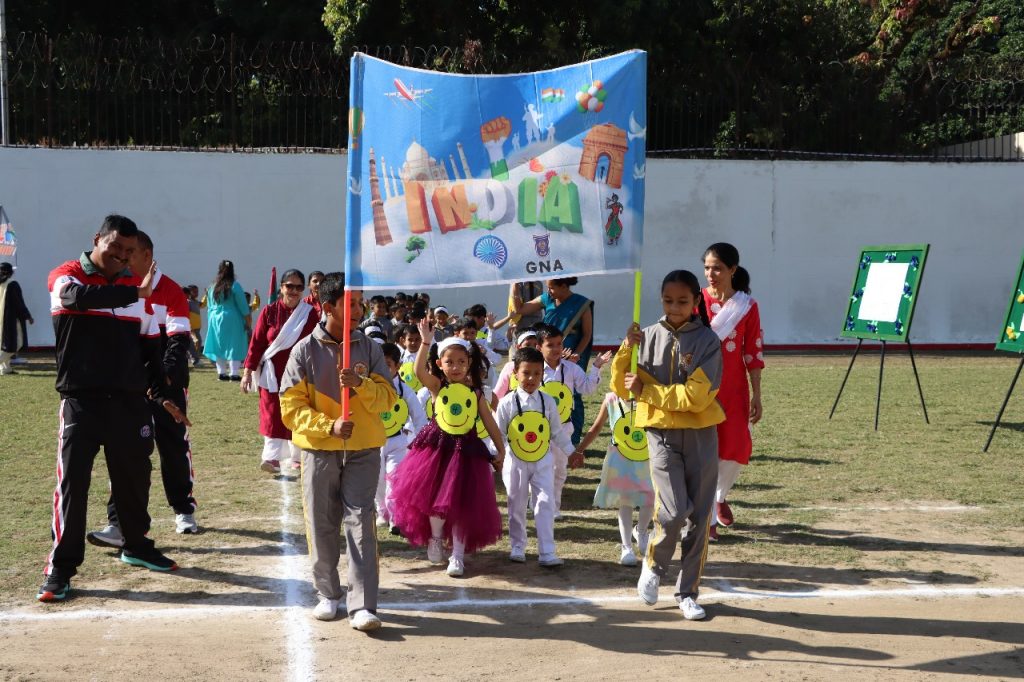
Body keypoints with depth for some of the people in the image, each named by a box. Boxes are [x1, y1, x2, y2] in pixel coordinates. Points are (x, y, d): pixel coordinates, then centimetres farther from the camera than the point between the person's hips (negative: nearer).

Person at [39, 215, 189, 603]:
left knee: (134, 478, 12)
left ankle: (137, 546, 32)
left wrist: (160, 393, 8)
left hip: (130, 400, 4)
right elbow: (80, 297, -28)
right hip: (81, 400, -4)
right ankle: (61, 568, 0)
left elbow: (149, 346, 14)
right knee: (72, 482, -6)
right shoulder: (65, 277, -3)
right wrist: (134, 294, -29)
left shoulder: (135, 288, 10)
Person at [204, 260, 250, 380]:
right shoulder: (234, 286, -10)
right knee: (234, 345, -2)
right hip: (232, 320, -5)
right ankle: (234, 373, -7)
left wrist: (211, 322, 20)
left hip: (215, 319, 5)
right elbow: (243, 306, -8)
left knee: (220, 345, 11)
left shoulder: (212, 287, 6)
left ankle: (221, 372, 12)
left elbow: (210, 307, 12)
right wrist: (247, 320, 1)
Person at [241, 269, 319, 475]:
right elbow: (256, 342, 0)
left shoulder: (310, 314, 0)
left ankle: (297, 456, 20)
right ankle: (272, 456, -5)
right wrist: (247, 371, -2)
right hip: (273, 373, 0)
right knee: (273, 414, -4)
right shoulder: (269, 312, -1)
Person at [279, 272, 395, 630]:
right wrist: (329, 426, -18)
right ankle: (328, 594, 24)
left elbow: (387, 396, 1)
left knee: (360, 523, -7)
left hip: (363, 450, 0)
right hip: (319, 450, 0)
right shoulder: (305, 350, -3)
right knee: (322, 524, 8)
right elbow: (291, 407, -5)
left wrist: (360, 384, -18)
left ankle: (362, 605, -9)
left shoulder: (369, 348, 3)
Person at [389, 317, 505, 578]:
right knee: (434, 498, 1)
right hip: (437, 448, -1)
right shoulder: (437, 386, -3)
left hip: (466, 451, 1)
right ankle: (435, 538, 30)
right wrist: (425, 341, -31)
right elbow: (419, 370, -23)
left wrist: (500, 450, 9)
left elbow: (490, 422, 9)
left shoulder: (475, 392, 3)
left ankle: (458, 554, 10)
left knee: (461, 503, 0)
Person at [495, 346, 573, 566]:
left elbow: (557, 432, 9)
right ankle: (517, 547, 24)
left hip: (543, 461, 1)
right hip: (516, 462, -1)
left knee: (545, 504, -5)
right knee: (517, 506, 10)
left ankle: (547, 552, -4)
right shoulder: (508, 402, -7)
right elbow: (497, 432, -3)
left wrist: (571, 451, 10)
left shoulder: (547, 401, 1)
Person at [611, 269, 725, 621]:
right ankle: (653, 565, 15)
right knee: (674, 511, -14)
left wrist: (646, 390, -13)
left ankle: (687, 592, 19)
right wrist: (626, 350, -14)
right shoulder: (649, 337, 0)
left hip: (701, 435, 0)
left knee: (699, 516, 4)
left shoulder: (707, 340, -6)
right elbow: (622, 388, 0)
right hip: (662, 433, 0)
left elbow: (696, 396, -14)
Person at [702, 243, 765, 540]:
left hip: (734, 390, 1)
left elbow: (754, 353, 2)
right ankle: (708, 518, 7)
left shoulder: (747, 306, 0)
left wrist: (756, 397, 2)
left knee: (737, 450, 2)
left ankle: (720, 496, 32)